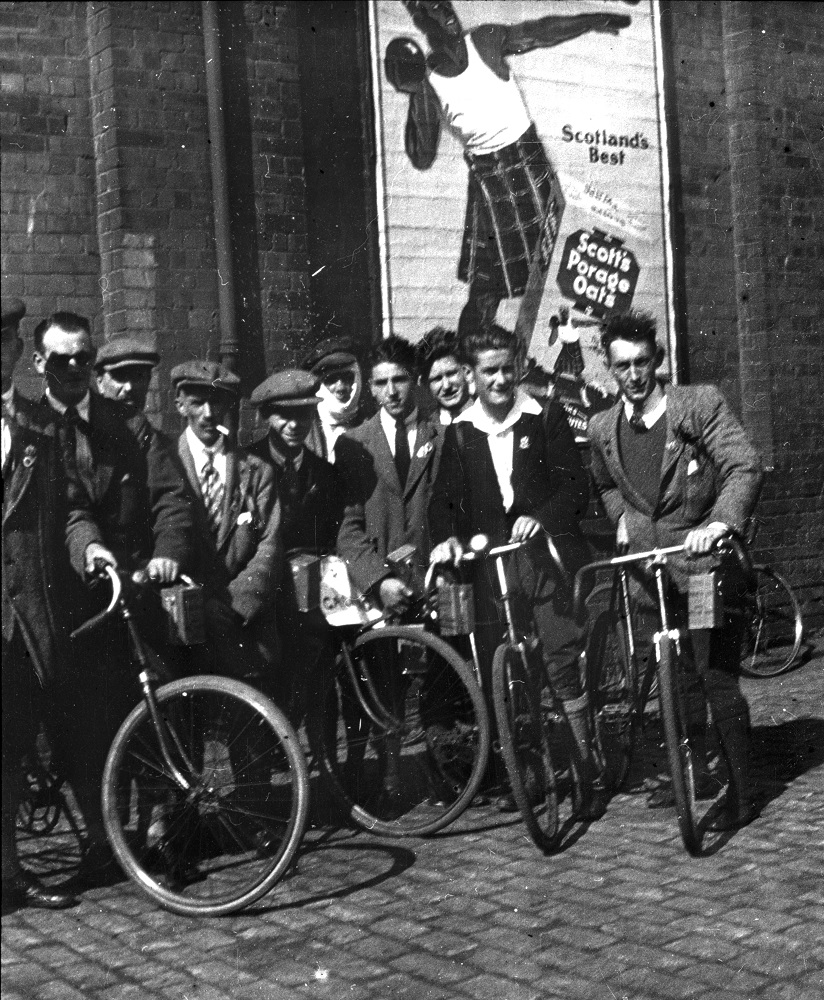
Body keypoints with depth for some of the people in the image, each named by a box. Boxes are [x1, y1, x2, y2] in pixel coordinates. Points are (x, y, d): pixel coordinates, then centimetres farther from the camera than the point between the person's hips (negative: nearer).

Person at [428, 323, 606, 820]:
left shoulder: (546, 418, 4)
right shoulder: (459, 433, 11)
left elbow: (576, 486, -2)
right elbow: (445, 498, 9)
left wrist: (541, 518, -20)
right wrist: (447, 538, -11)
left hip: (549, 554, -3)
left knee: (564, 666, -9)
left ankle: (590, 774, 3)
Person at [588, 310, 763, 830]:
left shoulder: (700, 404, -8)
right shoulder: (603, 429, 7)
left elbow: (745, 466, -16)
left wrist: (720, 522, -30)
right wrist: (621, 516, 9)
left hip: (705, 560, -5)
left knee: (717, 676, -9)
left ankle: (742, 791, 2)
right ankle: (694, 772, 29)